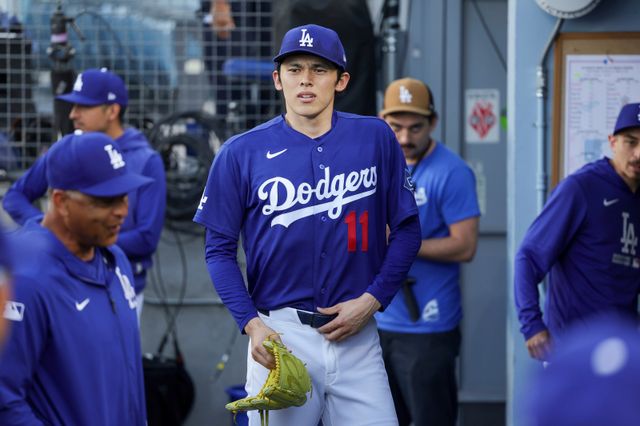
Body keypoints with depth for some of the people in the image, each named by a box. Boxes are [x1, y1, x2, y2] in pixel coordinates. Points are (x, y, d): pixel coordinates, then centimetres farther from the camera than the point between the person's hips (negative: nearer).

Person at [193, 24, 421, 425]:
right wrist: (252, 324, -9)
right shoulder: (241, 153, 0)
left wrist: (372, 300, -4)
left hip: (357, 335, 1)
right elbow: (220, 249, 3)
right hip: (279, 334, -1)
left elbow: (406, 228, 7)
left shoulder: (376, 139, 3)